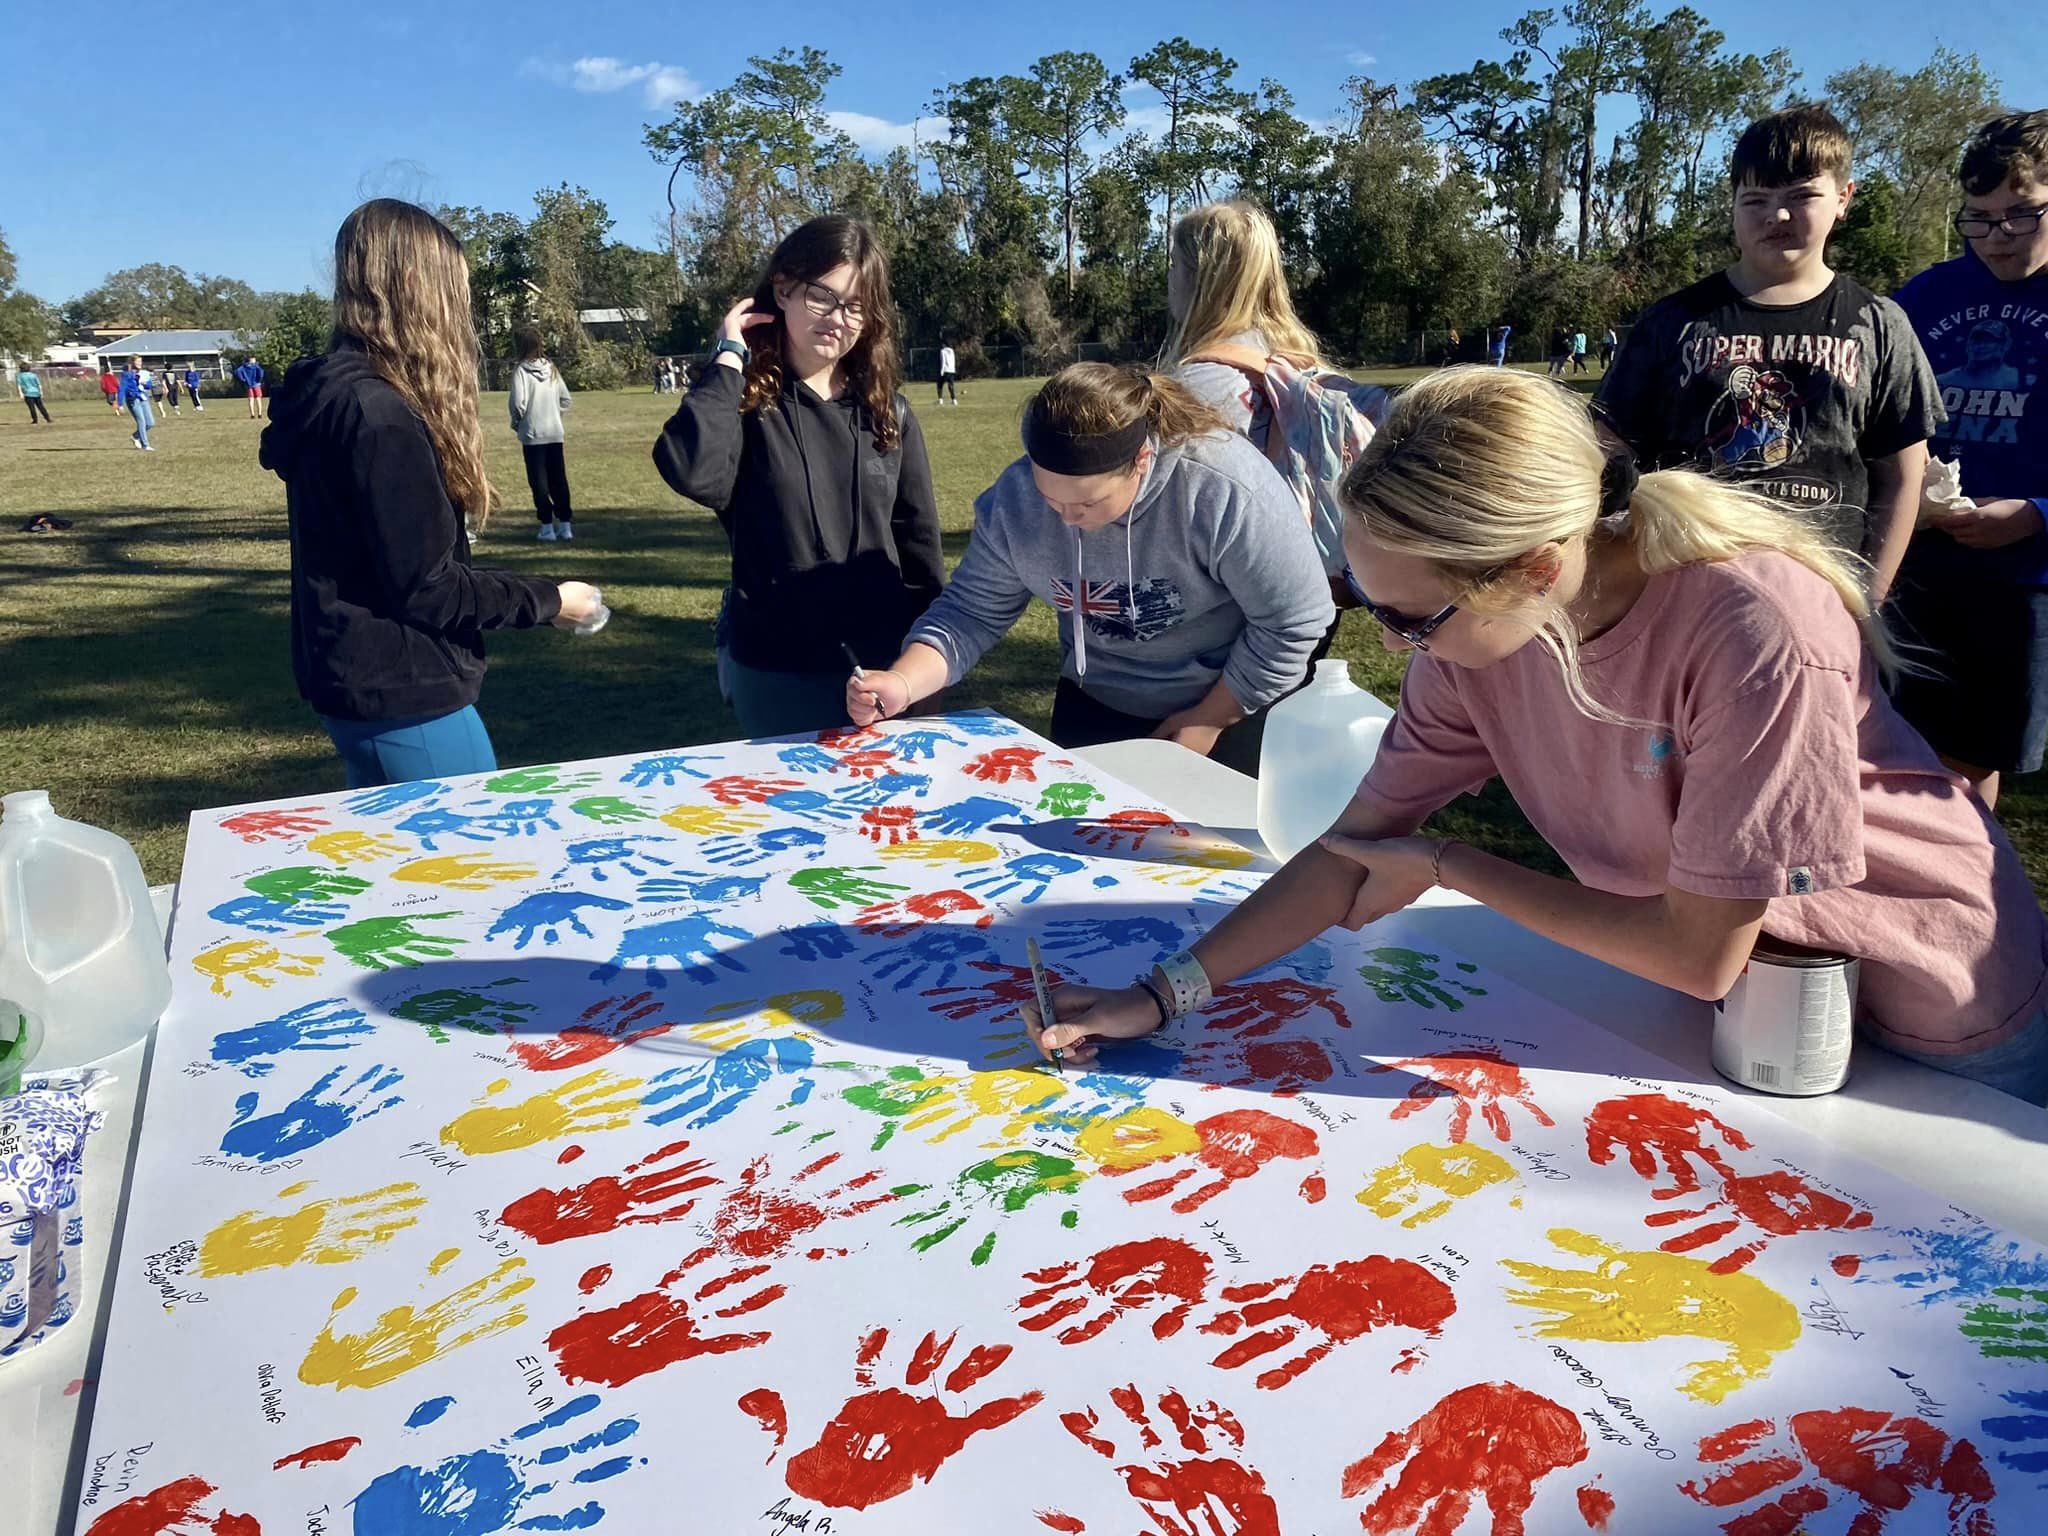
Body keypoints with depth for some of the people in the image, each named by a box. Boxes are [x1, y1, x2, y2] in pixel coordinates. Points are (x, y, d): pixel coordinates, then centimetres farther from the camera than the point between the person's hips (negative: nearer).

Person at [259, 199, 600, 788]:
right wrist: (546, 600, -9)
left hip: (360, 676, 10)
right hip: (399, 692, -10)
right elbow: (423, 586, -21)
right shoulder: (377, 413, -21)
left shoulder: (329, 390, 10)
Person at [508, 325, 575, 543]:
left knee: (539, 481, 2)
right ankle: (565, 524, 12)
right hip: (555, 433, 5)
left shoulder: (521, 371, -11)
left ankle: (547, 526, 2)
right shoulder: (552, 369, 5)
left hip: (532, 434, -5)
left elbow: (518, 402, -17)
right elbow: (565, 399, 7)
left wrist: (516, 421, 0)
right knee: (559, 479, 10)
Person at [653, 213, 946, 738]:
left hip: (885, 664, 4)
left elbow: (918, 541, 8)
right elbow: (693, 474, -29)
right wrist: (728, 359, -17)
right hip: (778, 670, -3)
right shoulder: (742, 400, -6)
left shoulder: (887, 411, 4)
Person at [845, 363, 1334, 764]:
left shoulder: (1226, 491, -33)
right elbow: (974, 611, -12)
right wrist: (903, 683, -30)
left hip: (1234, 711, -3)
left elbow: (1294, 623, -23)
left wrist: (1210, 719, -17)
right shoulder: (1014, 497, -20)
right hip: (1094, 711, 4)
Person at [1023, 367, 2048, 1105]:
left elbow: (1700, 952, -30)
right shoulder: (1475, 621, -20)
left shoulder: (1758, 633, -38)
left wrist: (1448, 868, -21)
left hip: (1936, 1030, -4)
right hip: (1736, 1001, 4)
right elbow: (1359, 845, -14)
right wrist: (1164, 995, -21)